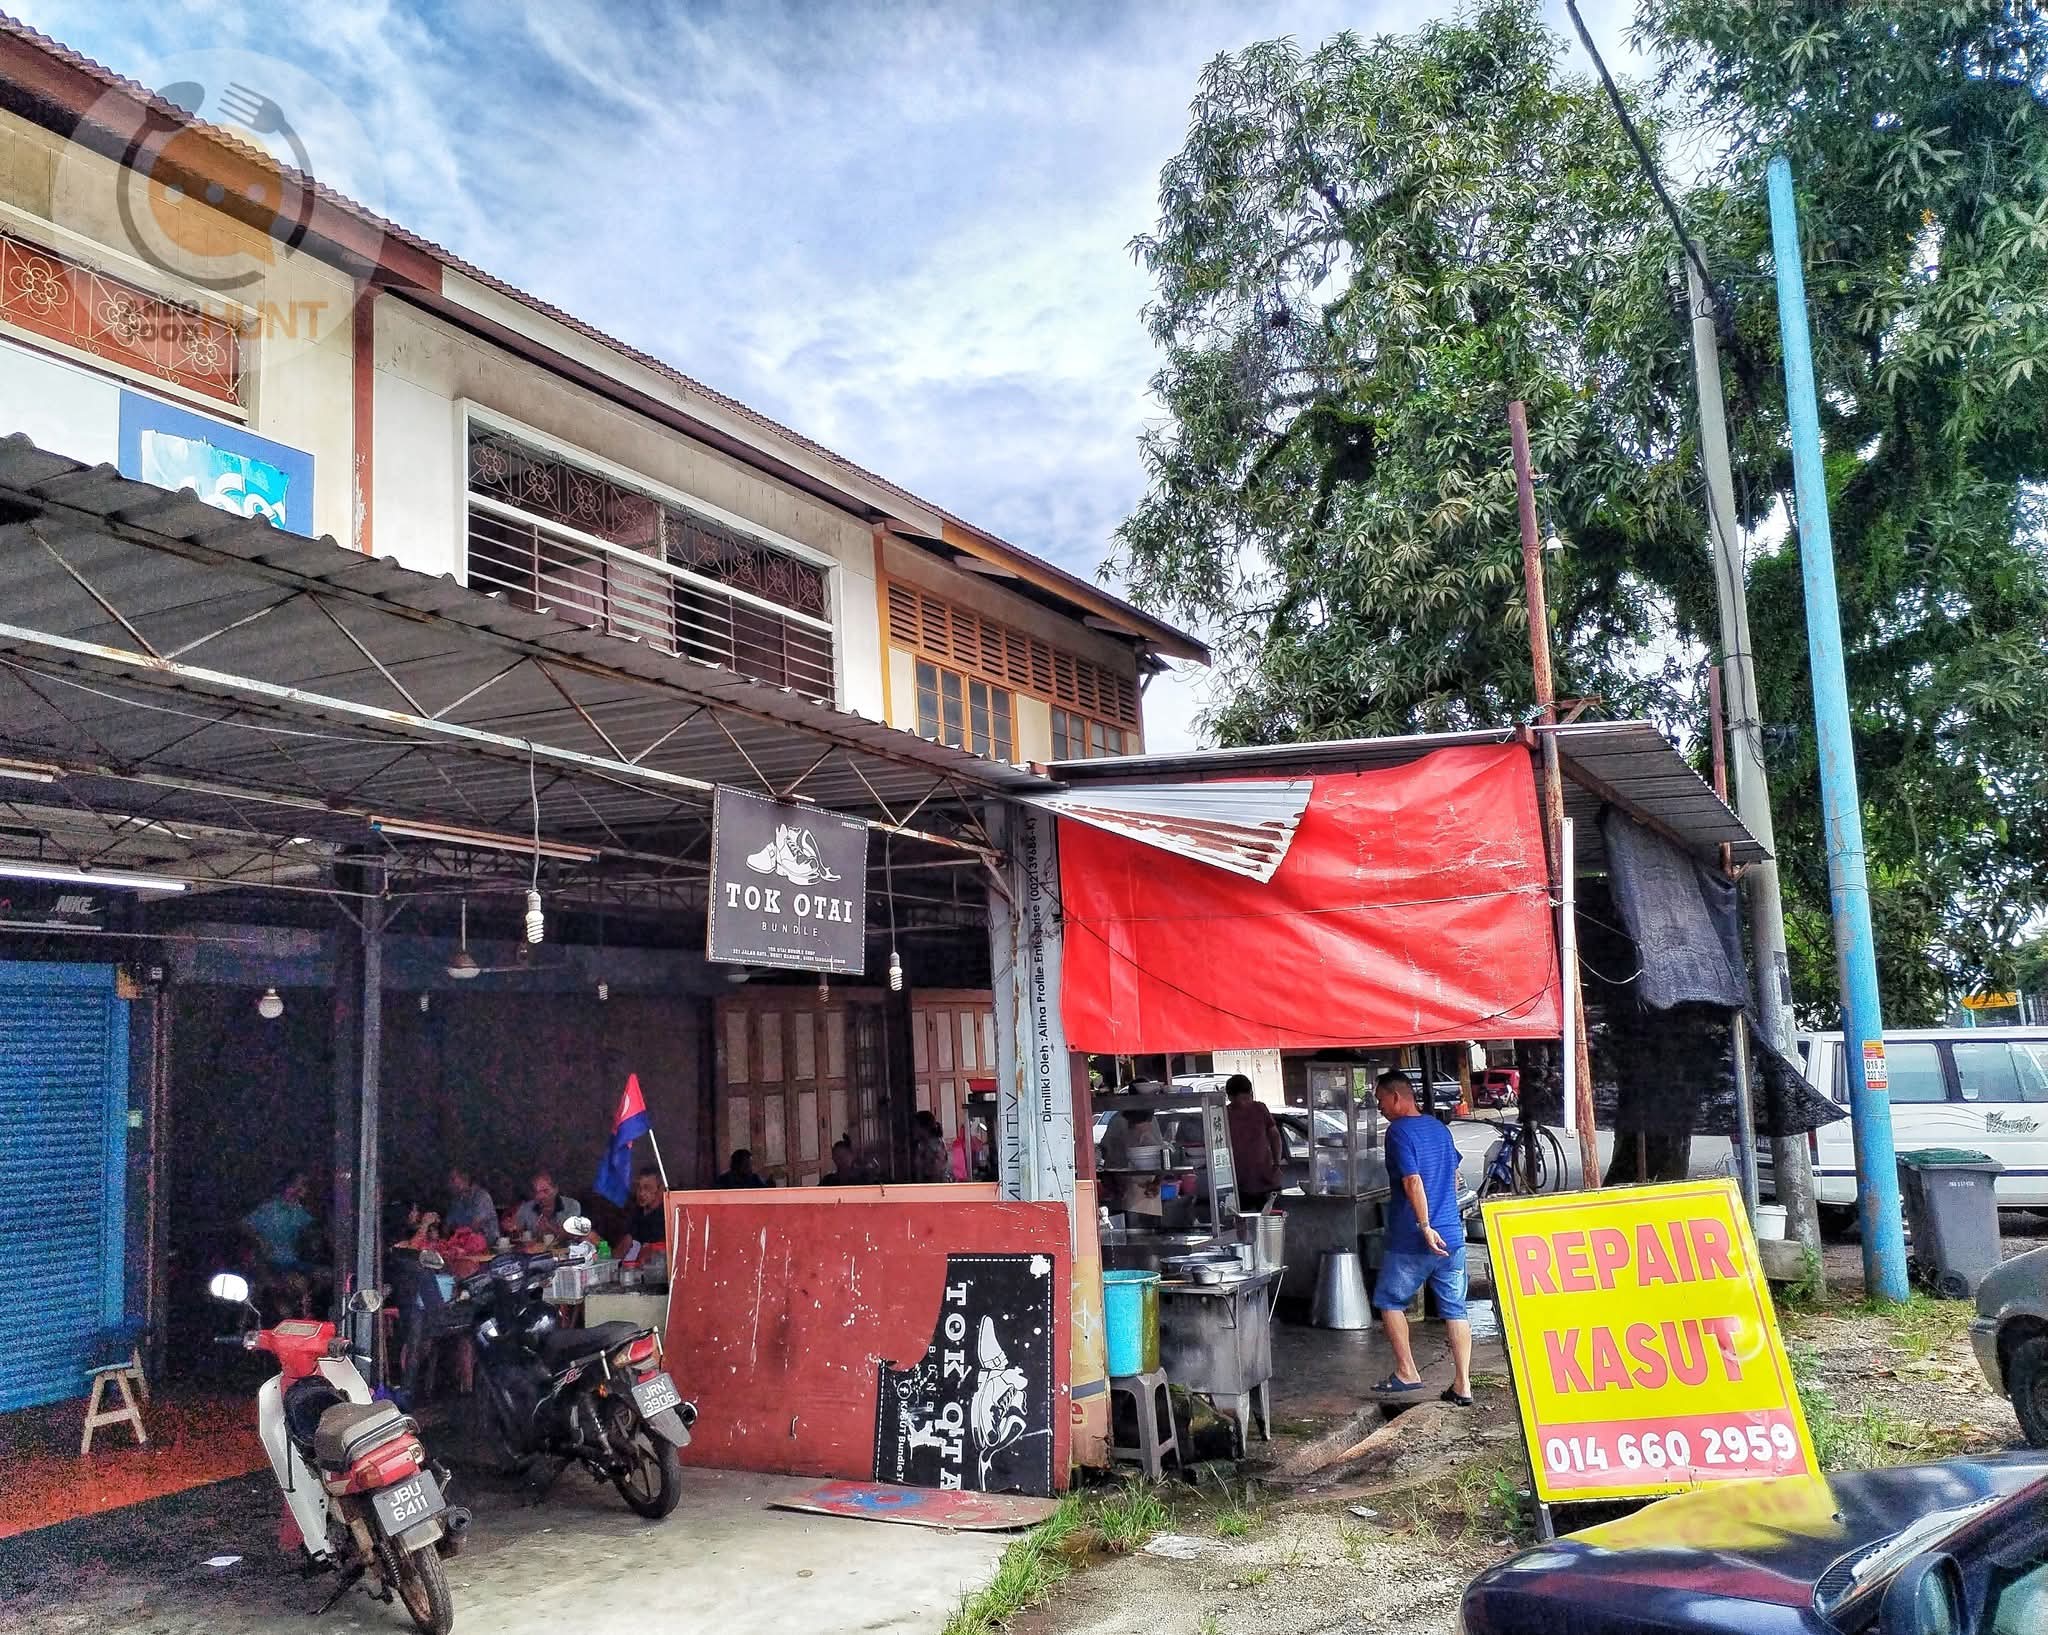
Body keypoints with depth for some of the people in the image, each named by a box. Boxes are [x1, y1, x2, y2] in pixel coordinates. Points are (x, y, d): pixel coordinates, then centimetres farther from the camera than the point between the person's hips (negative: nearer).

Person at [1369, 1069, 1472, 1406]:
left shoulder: (1399, 1132, -12)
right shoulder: (1439, 1128, 13)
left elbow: (1413, 1181, -22)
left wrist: (1425, 1227, -22)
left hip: (1412, 1240, -7)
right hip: (1451, 1234, 7)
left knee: (1389, 1301, 10)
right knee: (1455, 1308, 6)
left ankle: (1406, 1372, 11)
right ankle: (1462, 1386, 7)